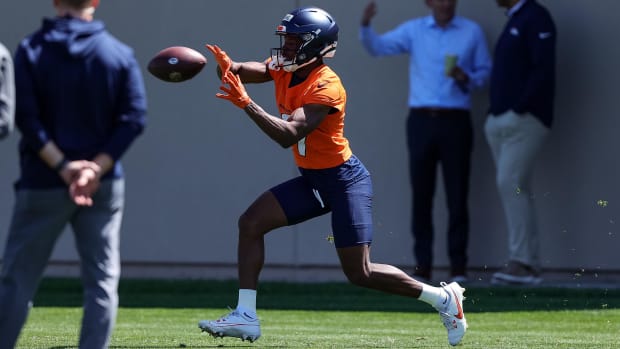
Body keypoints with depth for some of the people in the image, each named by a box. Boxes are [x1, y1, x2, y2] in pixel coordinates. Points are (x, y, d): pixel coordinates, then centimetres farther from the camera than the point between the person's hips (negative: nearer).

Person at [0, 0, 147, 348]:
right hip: (104, 187, 1)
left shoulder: (32, 50, -1)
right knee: (102, 280, 5)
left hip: (43, 185, -1)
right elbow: (134, 118, -7)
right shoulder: (120, 54, 2)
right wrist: (97, 169, -11)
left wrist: (61, 166, -14)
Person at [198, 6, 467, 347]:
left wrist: (247, 104, -42)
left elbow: (289, 135, -35)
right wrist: (229, 66, -35)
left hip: (344, 180, -8)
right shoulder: (284, 69, 2)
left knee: (360, 273, -9)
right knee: (251, 222, -3)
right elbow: (242, 72, -11)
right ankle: (245, 317, -1)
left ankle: (445, 298, 7)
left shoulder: (326, 87, -24)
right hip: (311, 179, 8)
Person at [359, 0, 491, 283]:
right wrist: (366, 25, -18)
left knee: (457, 195, -1)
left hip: (456, 121, -1)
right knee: (421, 194, 2)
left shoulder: (472, 32, 6)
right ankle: (422, 265, 7)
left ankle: (458, 266, 4)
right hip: (421, 120, 1)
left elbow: (485, 72, 9)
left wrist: (466, 78, -12)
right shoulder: (413, 30, 7)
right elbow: (378, 47, 1)